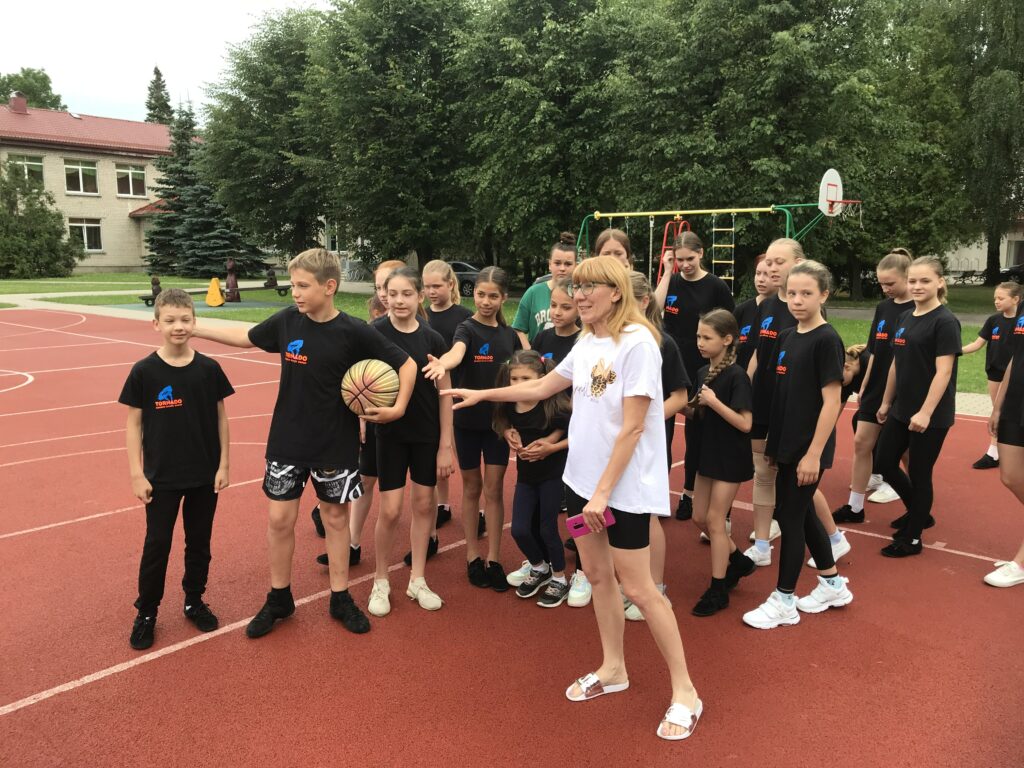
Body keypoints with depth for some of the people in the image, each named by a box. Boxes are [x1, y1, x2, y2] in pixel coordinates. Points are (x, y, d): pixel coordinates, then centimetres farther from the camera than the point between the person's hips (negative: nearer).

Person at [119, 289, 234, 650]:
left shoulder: (209, 368, -5)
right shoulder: (144, 371, -9)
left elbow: (221, 417, 2)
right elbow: (134, 425, -4)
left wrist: (223, 464, -1)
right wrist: (136, 474, -8)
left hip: (205, 474, 2)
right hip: (161, 477, -2)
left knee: (199, 542, 14)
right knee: (157, 544, 7)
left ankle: (194, 602, 32)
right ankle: (146, 612, 24)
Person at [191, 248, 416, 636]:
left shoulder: (355, 332, -15)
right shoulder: (287, 320, -5)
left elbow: (407, 364, -8)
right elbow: (247, 337, 12)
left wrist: (397, 408, -17)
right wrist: (194, 329, 11)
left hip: (336, 444, -2)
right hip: (287, 441, 3)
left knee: (336, 517, 11)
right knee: (279, 519, 6)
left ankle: (340, 599, 27)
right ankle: (279, 599, 26)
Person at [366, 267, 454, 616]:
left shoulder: (432, 339, -4)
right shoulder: (375, 333, -10)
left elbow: (445, 394, 0)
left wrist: (445, 445, -1)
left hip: (428, 433, 2)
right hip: (391, 432, -2)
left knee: (424, 504, 11)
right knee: (390, 510, 0)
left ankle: (417, 580, 27)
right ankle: (381, 581, 22)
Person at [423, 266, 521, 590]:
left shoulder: (509, 334, 5)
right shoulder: (467, 329, -8)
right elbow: (457, 352, -32)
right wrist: (442, 364, -55)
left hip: (499, 420, 3)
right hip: (468, 420, -2)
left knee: (493, 490, 6)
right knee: (471, 488, 10)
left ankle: (494, 559, 16)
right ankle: (472, 556, 23)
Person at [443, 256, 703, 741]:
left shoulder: (637, 342, -18)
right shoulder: (586, 344, 6)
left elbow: (632, 428, -19)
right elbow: (542, 387, 20)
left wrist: (604, 491, -19)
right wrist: (481, 395, 20)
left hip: (625, 487, -7)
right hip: (582, 478, 7)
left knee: (638, 589, -1)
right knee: (598, 575, 15)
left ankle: (684, 691, 15)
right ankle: (613, 669, 34)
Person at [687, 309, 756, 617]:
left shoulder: (736, 376, -18)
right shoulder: (702, 372, 4)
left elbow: (745, 424, -22)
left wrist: (714, 402, -27)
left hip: (730, 459, -8)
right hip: (707, 454, 8)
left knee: (714, 520, -1)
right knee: (700, 518, 14)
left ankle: (718, 590, 14)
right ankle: (738, 561, 36)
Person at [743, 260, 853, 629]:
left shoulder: (826, 339, -14)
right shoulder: (786, 337, 8)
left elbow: (832, 400, -17)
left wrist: (814, 453, -19)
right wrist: (773, 442, 14)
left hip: (808, 448, -8)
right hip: (787, 443, 8)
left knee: (791, 516, 0)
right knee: (802, 513, 17)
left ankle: (784, 601, 14)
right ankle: (833, 585, 35)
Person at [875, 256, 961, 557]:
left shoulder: (945, 321, -13)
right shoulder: (905, 318, 9)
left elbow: (943, 372, -19)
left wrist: (925, 412, -24)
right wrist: (886, 402, 16)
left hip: (931, 416, -8)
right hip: (901, 410, 8)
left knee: (919, 473, 3)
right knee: (886, 463, 13)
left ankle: (912, 538, 18)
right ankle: (919, 514, 36)